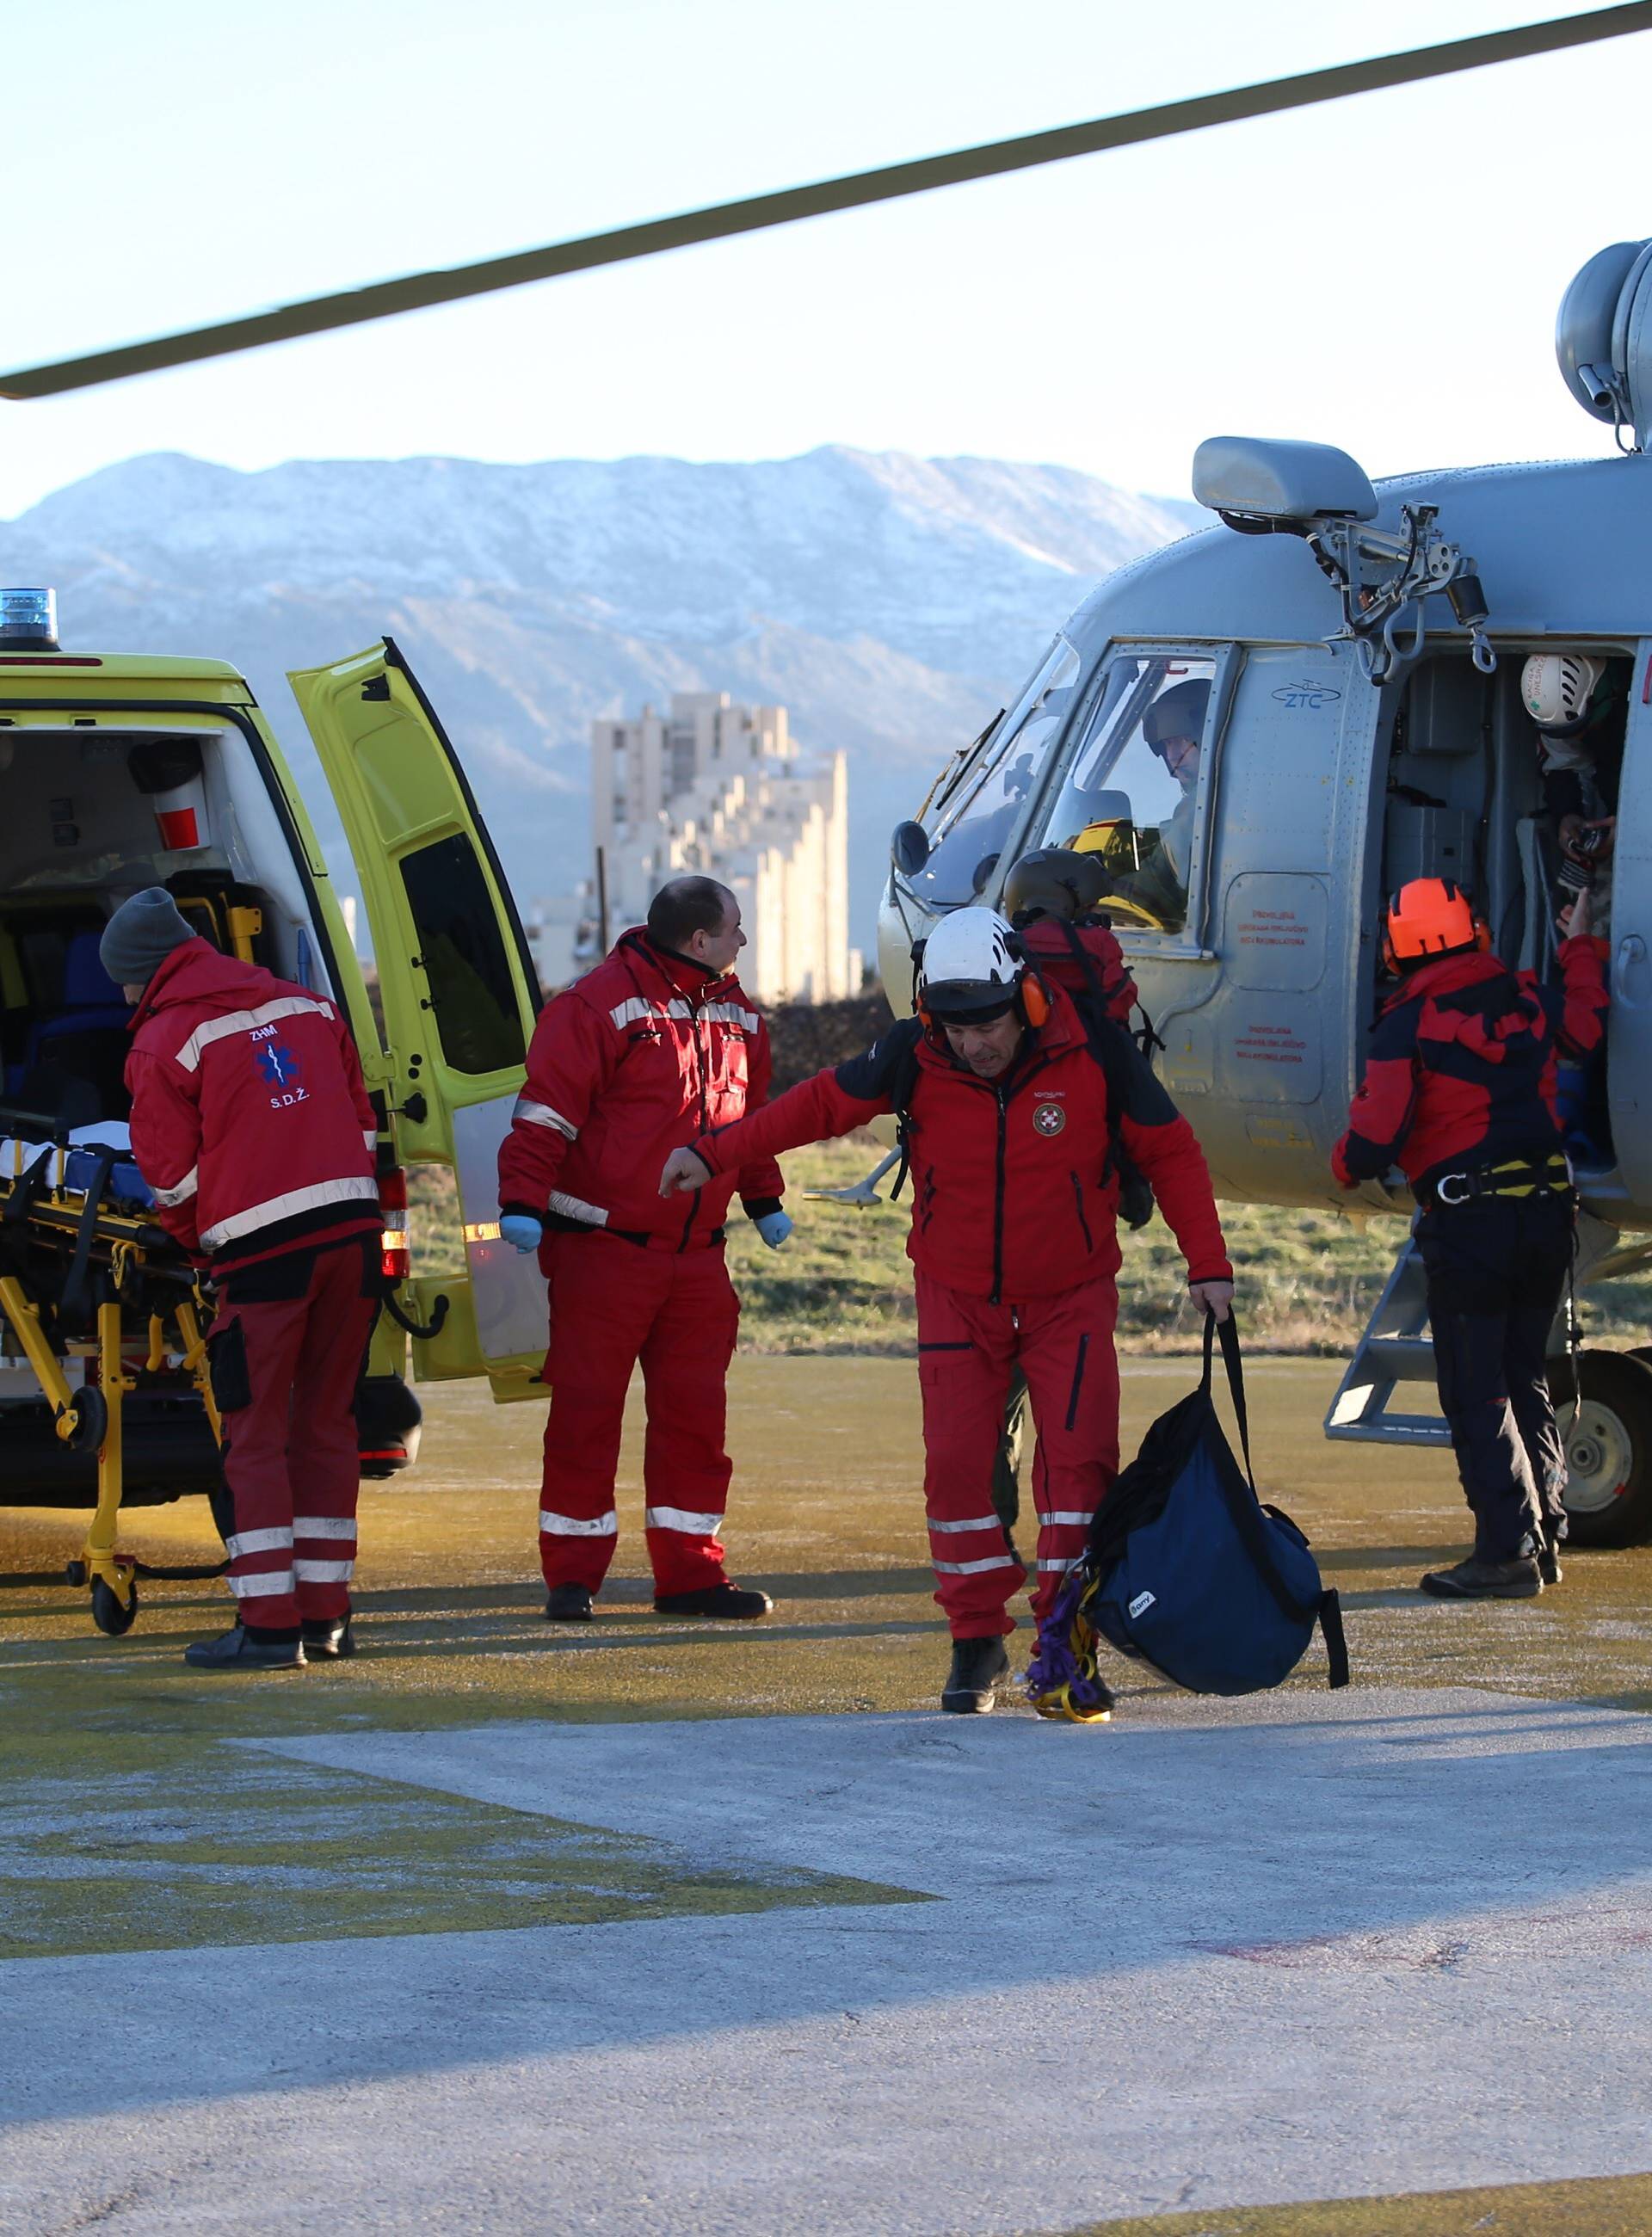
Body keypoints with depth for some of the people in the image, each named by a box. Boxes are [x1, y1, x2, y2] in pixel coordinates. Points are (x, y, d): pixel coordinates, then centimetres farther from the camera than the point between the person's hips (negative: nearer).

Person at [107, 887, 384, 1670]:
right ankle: (325, 1618, 14)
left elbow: (172, 1179, 1)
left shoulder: (163, 1041, -2)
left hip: (263, 1251, -6)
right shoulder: (306, 1005, 16)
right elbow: (362, 1126, 19)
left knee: (256, 1437, -1)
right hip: (352, 1231, 6)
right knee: (325, 1427, 12)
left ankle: (268, 1625, -6)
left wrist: (202, 1248, 18)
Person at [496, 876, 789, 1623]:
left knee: (694, 1413, 7)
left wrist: (765, 1200, 29)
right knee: (585, 1411, -2)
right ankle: (572, 1575, 4)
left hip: (696, 1253, 7)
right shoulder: (599, 1005, -12)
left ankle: (689, 1571, 14)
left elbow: (750, 1116, 27)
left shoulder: (737, 1016, 12)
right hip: (603, 1247, -7)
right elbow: (547, 1111, -16)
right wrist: (522, 1202, -23)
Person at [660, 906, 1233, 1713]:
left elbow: (1169, 1151, -4)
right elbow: (822, 1103, 2)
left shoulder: (1093, 1055, -17)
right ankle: (977, 1639, 6)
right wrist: (715, 1153, 1)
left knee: (1077, 1459, -10)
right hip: (958, 1297, 1)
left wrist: (1207, 1262, -8)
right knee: (957, 1463, -5)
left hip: (1069, 1298, -1)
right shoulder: (913, 1058, -14)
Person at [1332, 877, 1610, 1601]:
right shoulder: (1526, 998, 7)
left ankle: (1509, 1548, -6)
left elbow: (1376, 1139, -14)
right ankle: (1544, 1535, 18)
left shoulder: (1407, 1025, -10)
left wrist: (1345, 1163, 10)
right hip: (1547, 1209, 6)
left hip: (1468, 1221, -6)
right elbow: (1588, 1028, 30)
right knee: (1524, 1380, 17)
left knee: (1475, 1394, -2)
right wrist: (1582, 948, 47)